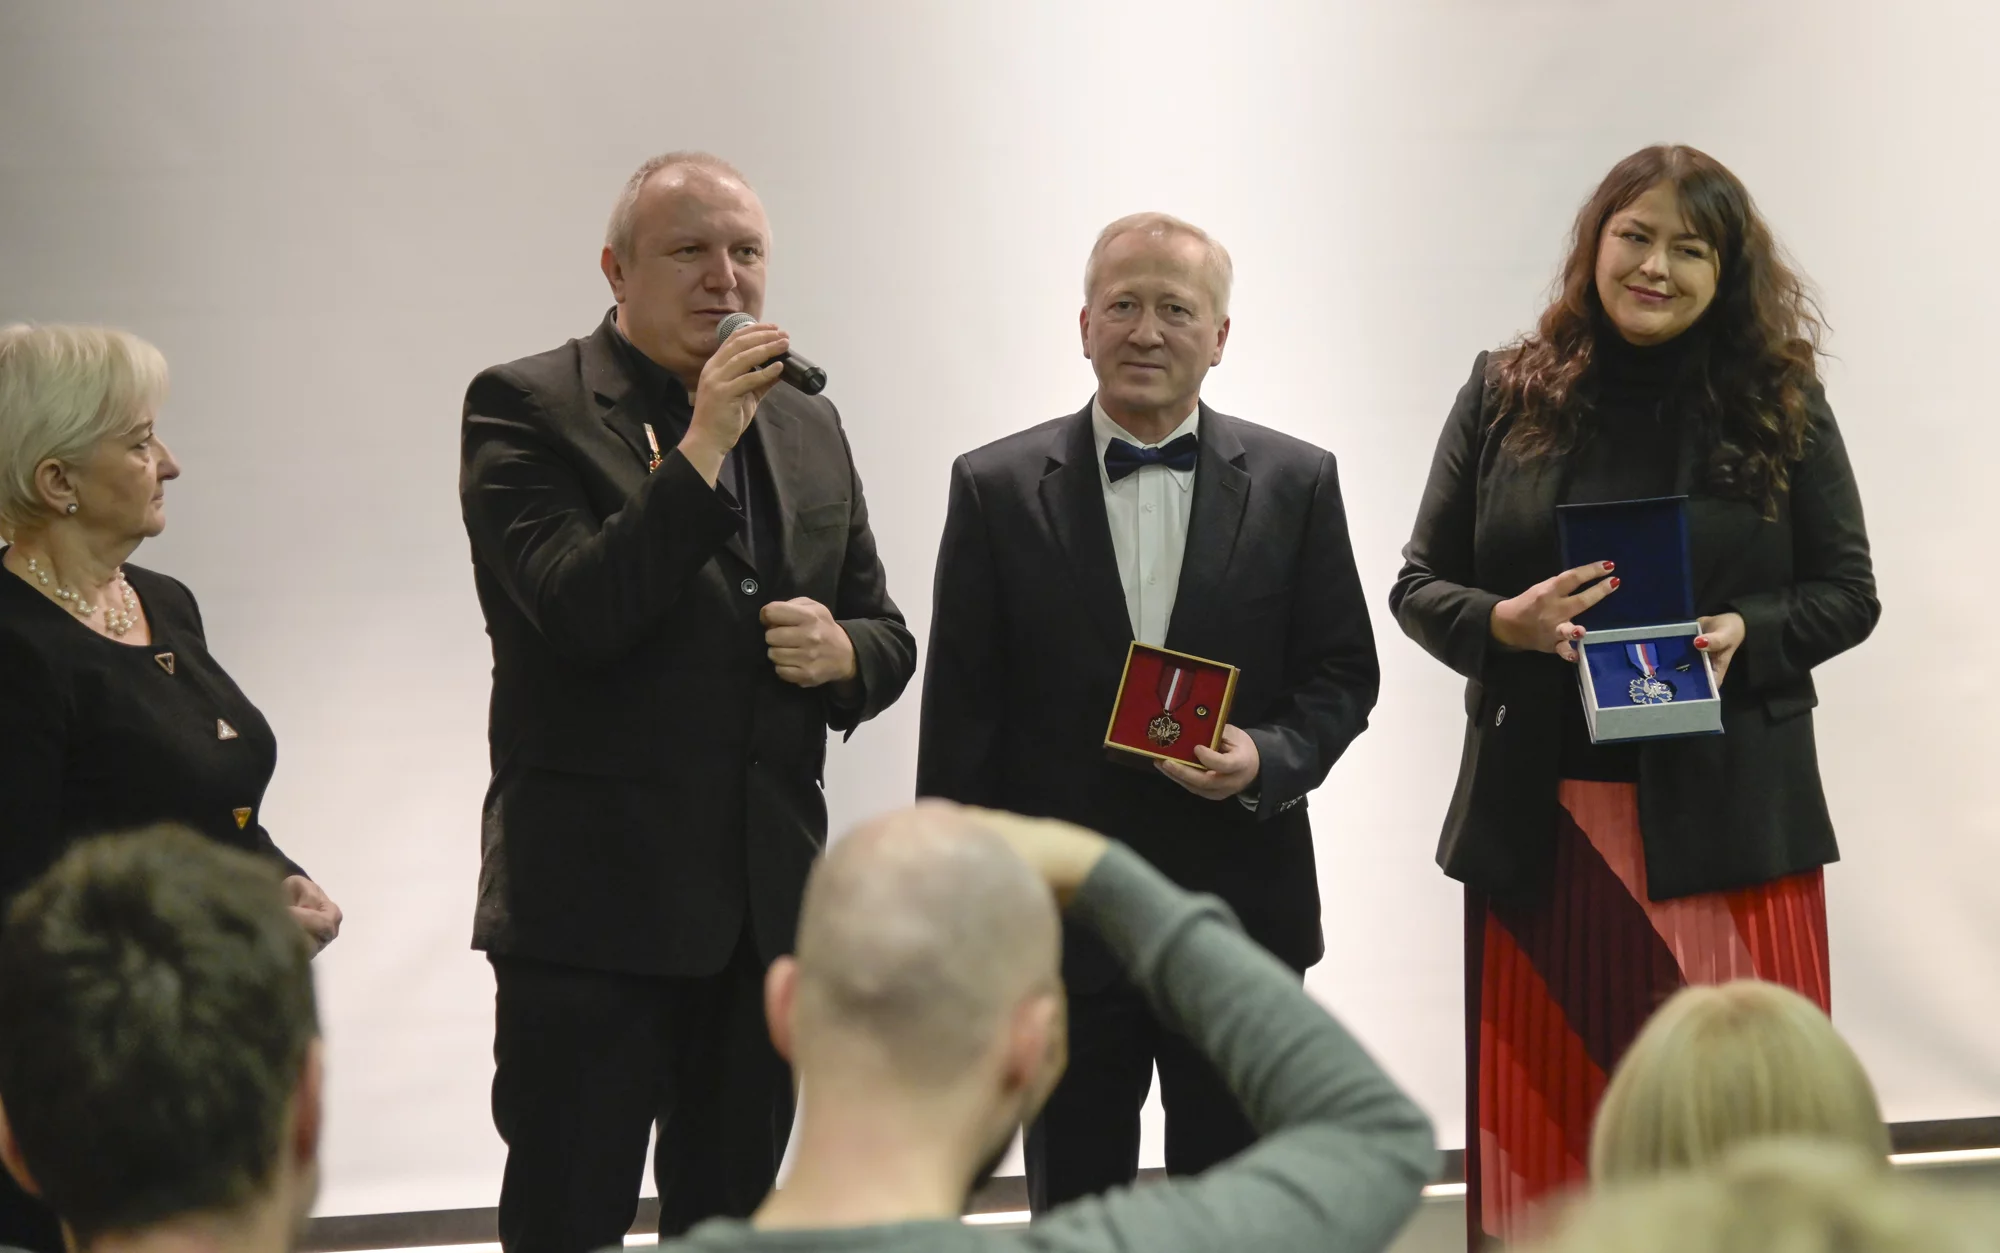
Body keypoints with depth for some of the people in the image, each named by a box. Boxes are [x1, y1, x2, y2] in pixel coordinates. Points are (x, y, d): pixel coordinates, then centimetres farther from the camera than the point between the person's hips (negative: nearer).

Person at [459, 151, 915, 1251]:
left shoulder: (809, 429, 14)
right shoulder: (525, 408, -5)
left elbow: (888, 637, 19)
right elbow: (580, 615, -19)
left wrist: (844, 652, -5)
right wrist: (702, 445, -21)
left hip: (769, 908, 6)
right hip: (592, 903, -6)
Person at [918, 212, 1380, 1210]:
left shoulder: (1295, 483, 3)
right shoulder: (998, 490, 0)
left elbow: (1343, 674, 6)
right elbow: (961, 715, 0)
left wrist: (1268, 757, -15)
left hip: (1241, 909, 1)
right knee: (1073, 1210, 10)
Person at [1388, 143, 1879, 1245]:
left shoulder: (1782, 403, 4)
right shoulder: (1505, 397, 6)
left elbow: (1848, 592, 6)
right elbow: (1417, 585, 8)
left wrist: (1746, 634, -13)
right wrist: (1506, 623, -13)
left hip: (1727, 819, -1)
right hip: (1541, 820, 1)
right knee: (1549, 1112, 4)